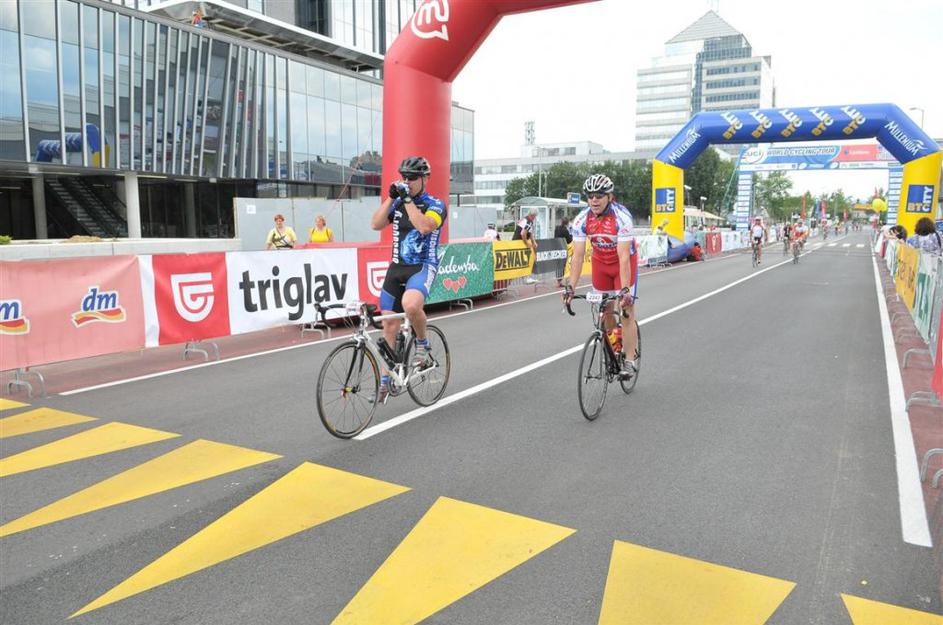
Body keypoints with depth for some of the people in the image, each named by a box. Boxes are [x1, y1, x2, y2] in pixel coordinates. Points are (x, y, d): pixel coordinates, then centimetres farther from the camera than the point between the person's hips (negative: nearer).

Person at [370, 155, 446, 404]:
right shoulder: (398, 203, 11)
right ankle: (385, 381, 21)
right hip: (396, 268, 5)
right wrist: (391, 197, -8)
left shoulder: (435, 205, -4)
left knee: (411, 304, -37)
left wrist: (408, 199, -21)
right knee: (390, 326, 6)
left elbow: (424, 226, -24)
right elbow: (375, 224, -2)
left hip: (423, 267, -5)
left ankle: (423, 346, -8)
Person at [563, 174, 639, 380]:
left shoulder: (622, 217, -31)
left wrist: (625, 290, -43)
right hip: (600, 262, 4)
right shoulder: (582, 219, -20)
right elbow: (577, 256, -21)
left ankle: (630, 361, -2)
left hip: (625, 262, -4)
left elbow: (624, 257, -35)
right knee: (605, 311, 7)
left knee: (627, 311, -8)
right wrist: (570, 287, -30)